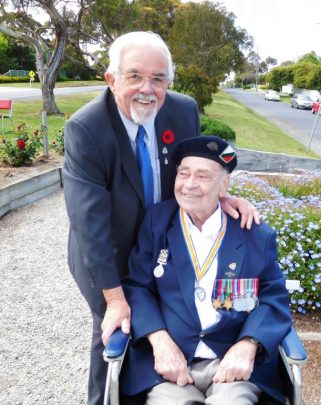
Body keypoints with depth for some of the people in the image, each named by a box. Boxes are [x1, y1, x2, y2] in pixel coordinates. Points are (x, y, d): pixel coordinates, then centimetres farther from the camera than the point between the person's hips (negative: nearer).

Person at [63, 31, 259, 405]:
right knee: (115, 333, 13)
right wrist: (114, 298, -24)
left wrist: (219, 196, -19)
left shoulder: (184, 110, -14)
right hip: (107, 257, -4)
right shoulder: (84, 129, -27)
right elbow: (90, 220, -27)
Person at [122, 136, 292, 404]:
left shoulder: (257, 235, 1)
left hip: (233, 361, 0)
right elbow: (137, 286, 1)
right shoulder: (156, 221, 3)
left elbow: (274, 298, 3)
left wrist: (248, 346, -14)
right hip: (170, 359, 0)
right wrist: (160, 342, -13)